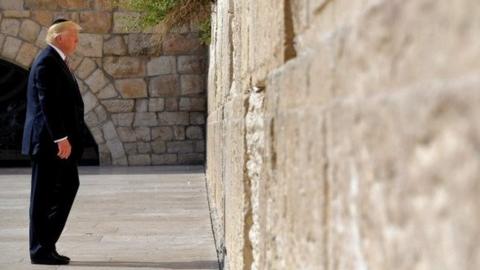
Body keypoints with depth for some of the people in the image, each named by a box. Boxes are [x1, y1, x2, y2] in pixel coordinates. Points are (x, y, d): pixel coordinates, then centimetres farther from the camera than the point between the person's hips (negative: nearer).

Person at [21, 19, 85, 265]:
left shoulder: (56, 61, 16)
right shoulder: (47, 62, -15)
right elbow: (47, 103, -22)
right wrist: (61, 138, -24)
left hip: (58, 141, 10)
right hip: (48, 141, -10)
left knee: (68, 186, 14)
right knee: (44, 196, -2)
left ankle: (46, 242, 19)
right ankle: (41, 250, 6)